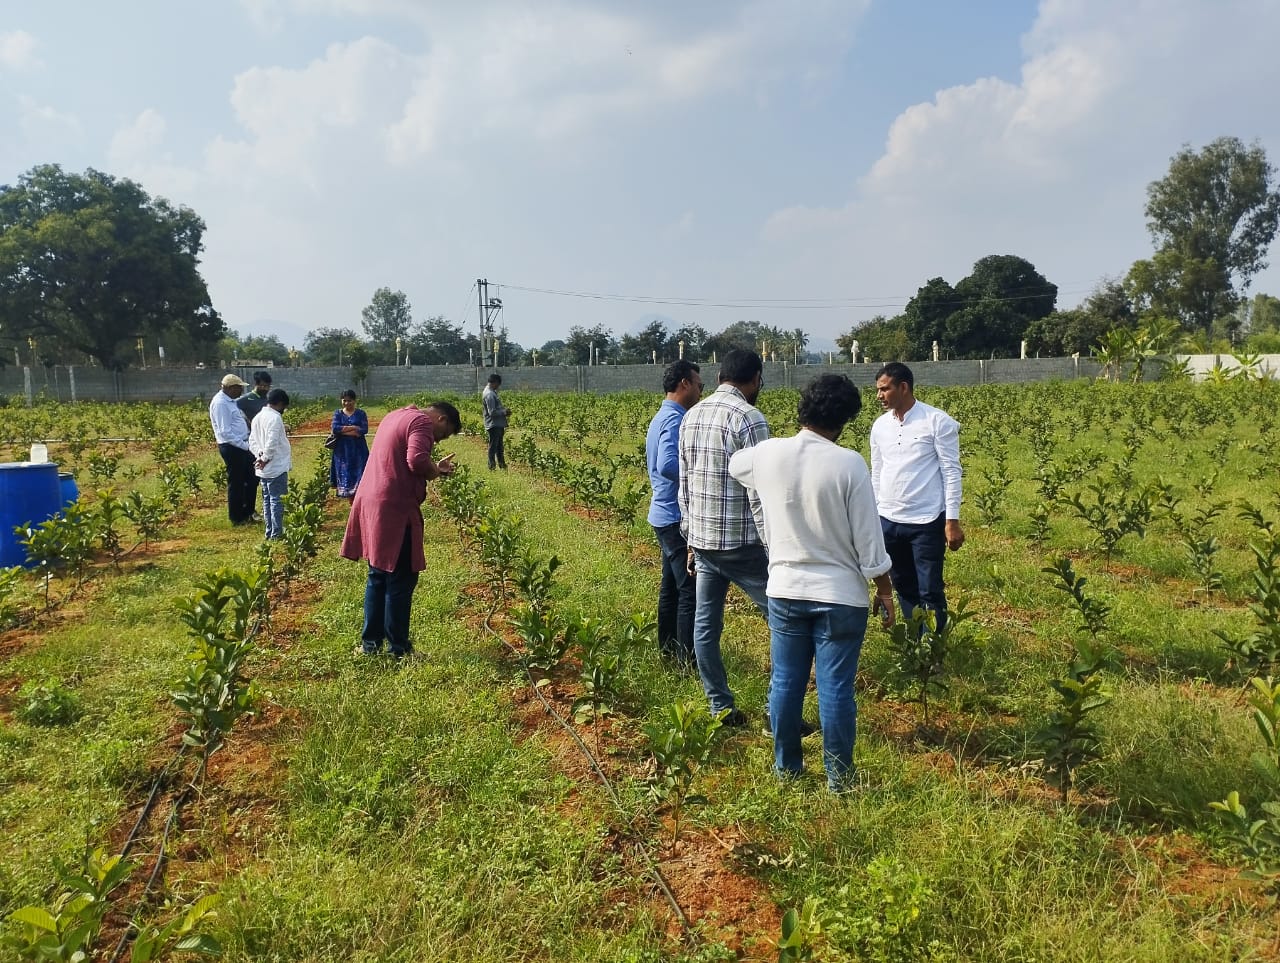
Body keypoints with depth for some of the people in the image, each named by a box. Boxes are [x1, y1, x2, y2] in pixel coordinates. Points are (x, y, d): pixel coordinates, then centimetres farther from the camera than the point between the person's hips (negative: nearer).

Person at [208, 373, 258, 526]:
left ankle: (248, 512, 27)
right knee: (236, 483, 1)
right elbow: (226, 432, -22)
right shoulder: (220, 403, -18)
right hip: (231, 447, -10)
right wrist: (245, 445, -20)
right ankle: (237, 518, 13)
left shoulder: (230, 401, 12)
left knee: (252, 478, 15)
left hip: (241, 446, 10)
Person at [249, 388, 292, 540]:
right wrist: (265, 458, -14)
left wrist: (260, 454, 0)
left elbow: (252, 442, 12)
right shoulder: (275, 417, -16)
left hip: (263, 469, 9)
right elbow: (272, 442, -25)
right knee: (277, 500, -3)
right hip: (276, 467, -9)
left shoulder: (258, 417, 13)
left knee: (267, 499, 14)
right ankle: (276, 533, 0)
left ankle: (269, 532, 20)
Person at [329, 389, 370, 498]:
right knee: (345, 476, 2)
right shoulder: (338, 414, 8)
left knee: (359, 476, -8)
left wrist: (343, 430, -11)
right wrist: (353, 428, -12)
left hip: (358, 449, -2)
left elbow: (364, 430, -11)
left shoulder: (361, 414, 3)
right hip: (342, 450, 2)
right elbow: (335, 428, -7)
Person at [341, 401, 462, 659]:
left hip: (370, 503, 9)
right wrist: (435, 471, -5)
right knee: (400, 581, 0)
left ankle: (370, 642, 23)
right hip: (394, 510, -9)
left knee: (378, 577, 17)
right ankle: (398, 648, 7)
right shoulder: (422, 421, -9)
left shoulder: (396, 416, 20)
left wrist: (434, 467, 19)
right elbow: (417, 460, -24)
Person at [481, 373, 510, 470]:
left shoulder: (492, 392, 12)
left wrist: (504, 410, 6)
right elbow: (492, 412, -22)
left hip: (498, 425, 10)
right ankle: (492, 466, 4)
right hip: (493, 425, -10)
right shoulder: (489, 394, -20)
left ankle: (502, 465, 25)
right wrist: (504, 412, -11)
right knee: (493, 446, -2)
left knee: (500, 446, 17)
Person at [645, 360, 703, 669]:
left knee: (671, 587, 17)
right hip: (679, 518, -11)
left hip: (665, 515, 11)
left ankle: (667, 651, 27)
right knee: (691, 591, -4)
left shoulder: (661, 417, 15)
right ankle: (688, 661, 2)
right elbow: (669, 465, -31)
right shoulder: (675, 419, -18)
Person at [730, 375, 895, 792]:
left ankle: (785, 767, 28)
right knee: (835, 689, 6)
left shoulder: (768, 454, -5)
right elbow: (869, 539, -11)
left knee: (785, 682, 14)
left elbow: (733, 464, 20)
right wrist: (885, 590, 1)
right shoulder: (849, 464, -16)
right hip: (841, 596, -3)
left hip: (785, 590, 4)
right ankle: (839, 777, 20)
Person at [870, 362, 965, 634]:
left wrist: (952, 520, -12)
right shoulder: (880, 426, 7)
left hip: (927, 522, -5)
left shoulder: (938, 421, -9)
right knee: (904, 589, 14)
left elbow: (951, 472, -8)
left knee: (930, 592, -1)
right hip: (888, 521, 5)